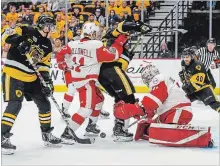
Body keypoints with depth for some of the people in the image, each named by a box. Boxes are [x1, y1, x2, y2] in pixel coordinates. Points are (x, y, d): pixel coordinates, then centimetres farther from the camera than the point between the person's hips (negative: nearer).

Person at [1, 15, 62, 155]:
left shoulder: (47, 45, 11)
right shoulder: (27, 32, -9)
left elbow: (44, 65, 13)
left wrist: (47, 80, -1)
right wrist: (20, 41, -33)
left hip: (31, 77, 8)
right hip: (13, 74, -8)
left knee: (44, 103, 10)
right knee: (15, 105, -18)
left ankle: (47, 134, 25)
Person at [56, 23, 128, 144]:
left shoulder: (73, 44, 4)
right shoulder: (96, 45, -14)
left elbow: (61, 56, 11)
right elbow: (112, 55, -12)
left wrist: (67, 67, 28)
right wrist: (119, 42, 1)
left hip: (76, 78, 9)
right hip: (86, 81, -9)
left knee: (99, 99, 26)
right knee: (87, 108, -12)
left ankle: (91, 126, 37)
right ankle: (67, 133, -19)